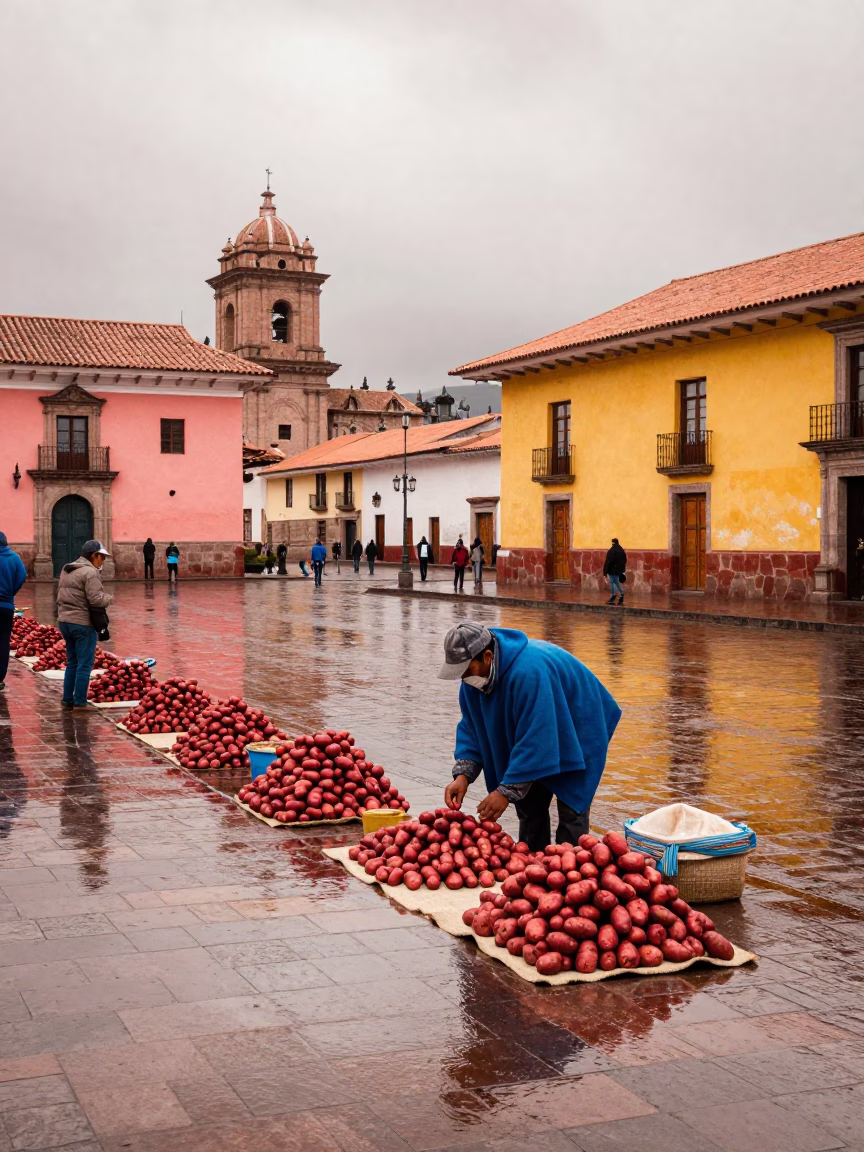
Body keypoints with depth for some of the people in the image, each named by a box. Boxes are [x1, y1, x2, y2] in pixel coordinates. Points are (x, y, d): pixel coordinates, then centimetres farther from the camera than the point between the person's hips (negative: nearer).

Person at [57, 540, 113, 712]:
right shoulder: (90, 572, -15)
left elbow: (60, 593, 18)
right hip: (83, 623, -9)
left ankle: (67, 699, 22)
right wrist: (109, 597, -4)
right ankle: (80, 703, 0)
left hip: (64, 621, 9)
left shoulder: (66, 570, 14)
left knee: (72, 662, 19)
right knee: (85, 664, -1)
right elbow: (95, 599, -21)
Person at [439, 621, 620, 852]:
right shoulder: (475, 673, -14)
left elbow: (535, 740, -38)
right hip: (538, 736, 8)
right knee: (529, 808, 7)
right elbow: (472, 728, -5)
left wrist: (506, 791, -35)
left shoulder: (528, 672, -40)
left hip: (577, 737, -8)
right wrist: (463, 775, -20)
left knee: (572, 812, -13)